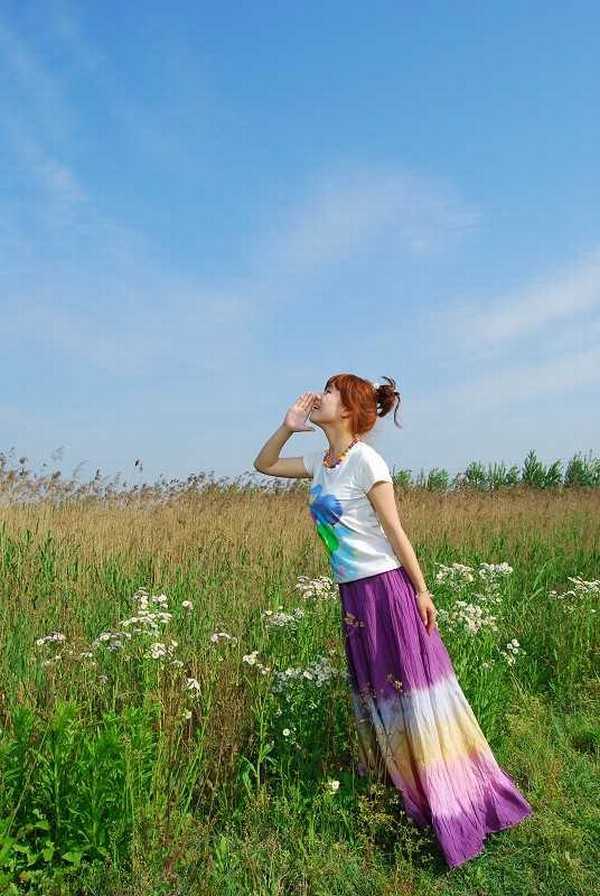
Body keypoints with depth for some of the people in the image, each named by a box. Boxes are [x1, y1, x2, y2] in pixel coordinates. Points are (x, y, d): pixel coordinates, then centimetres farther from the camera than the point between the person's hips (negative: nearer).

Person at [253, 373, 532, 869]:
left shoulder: (365, 460, -16)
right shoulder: (319, 462, 6)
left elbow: (394, 530, -14)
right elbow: (263, 464, 17)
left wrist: (421, 590, -11)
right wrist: (288, 426, 2)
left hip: (387, 587, -8)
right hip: (352, 593, 8)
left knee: (412, 685, 2)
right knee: (374, 692, 19)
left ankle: (455, 801, 18)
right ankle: (395, 782, 38)